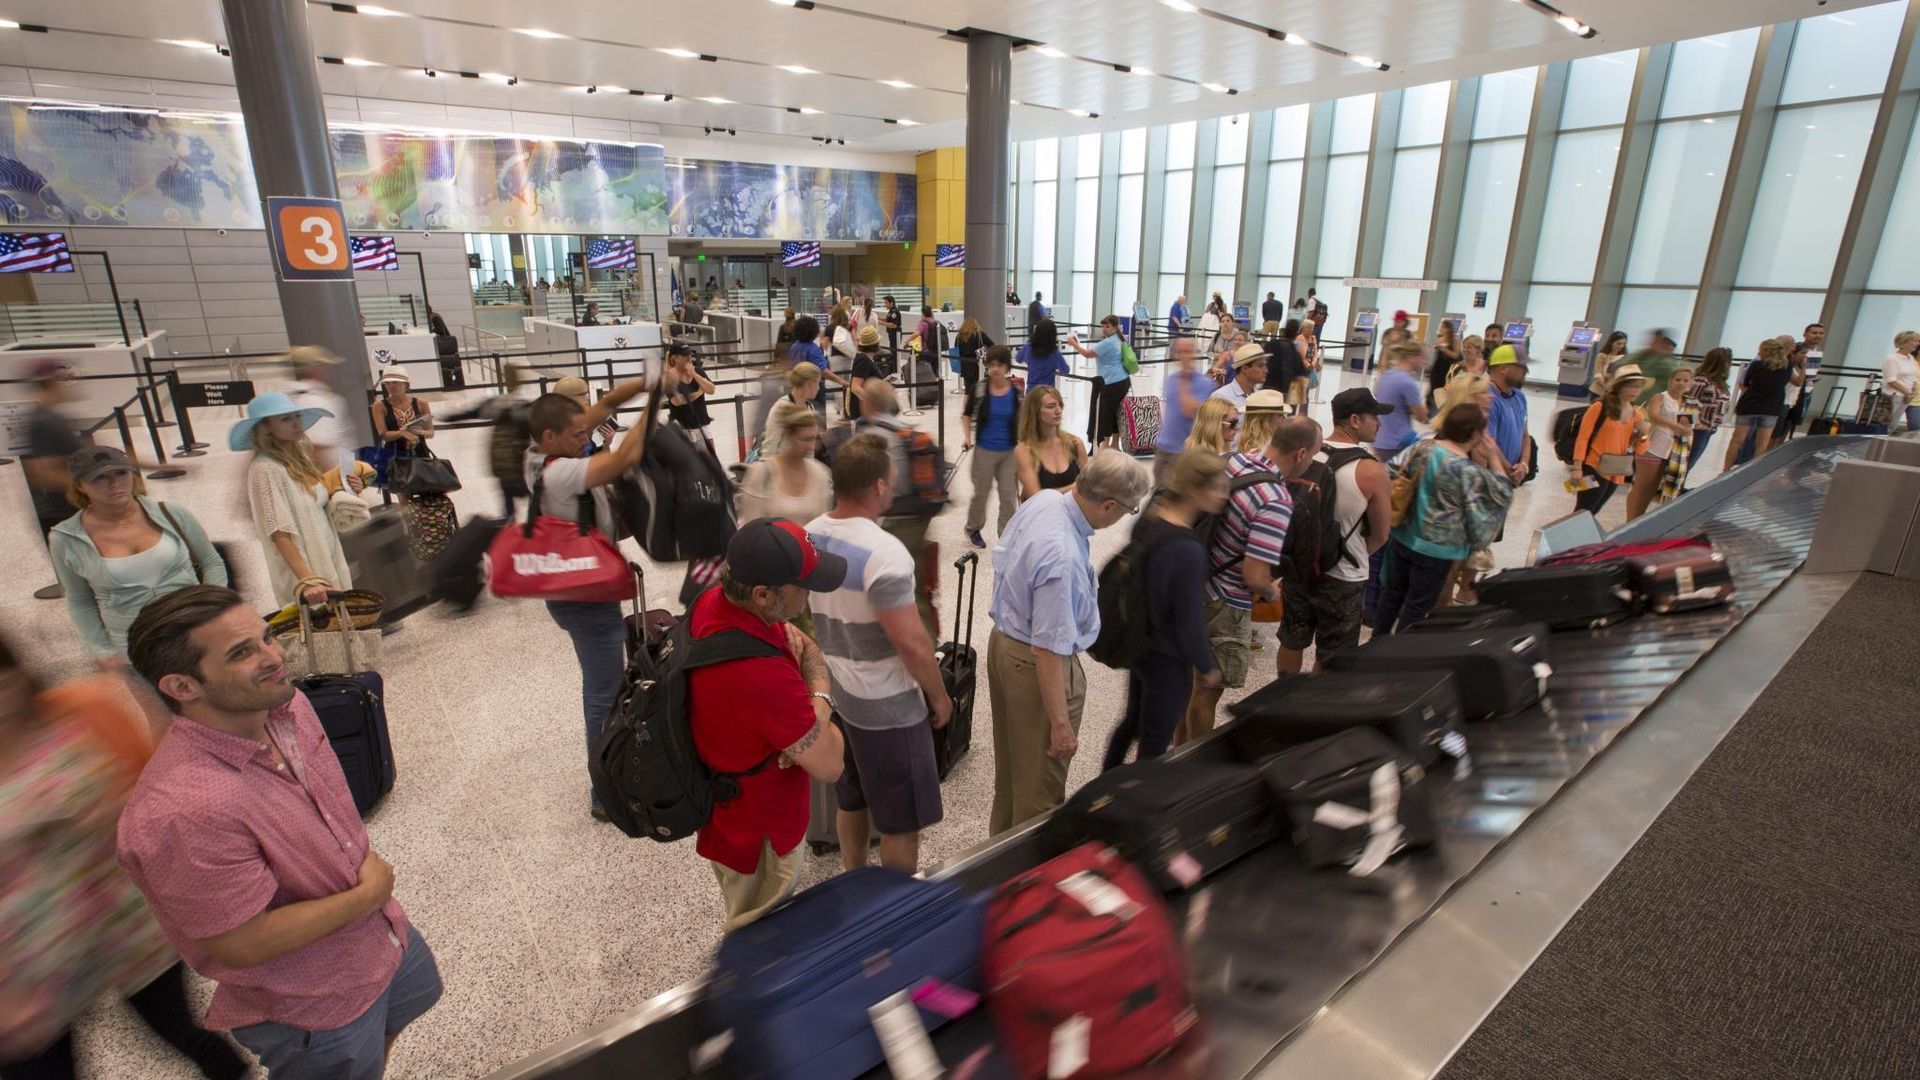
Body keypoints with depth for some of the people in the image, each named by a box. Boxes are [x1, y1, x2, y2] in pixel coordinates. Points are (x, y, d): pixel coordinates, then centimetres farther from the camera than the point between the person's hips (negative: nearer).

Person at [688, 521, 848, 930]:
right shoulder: (764, 674, -42)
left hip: (721, 795, 9)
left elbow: (807, 647, 1)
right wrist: (819, 704, -14)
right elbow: (830, 766, -31)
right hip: (757, 830, -9)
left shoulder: (712, 601, -15)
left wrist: (810, 696, -15)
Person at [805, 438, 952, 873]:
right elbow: (913, 643, -24)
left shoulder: (808, 537, -1)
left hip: (833, 692, 8)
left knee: (851, 801, 25)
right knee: (901, 822, 10)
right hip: (885, 705, -8)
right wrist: (939, 695, -9)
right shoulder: (884, 552, -27)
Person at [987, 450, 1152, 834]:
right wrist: (1061, 725, -22)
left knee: (1011, 759, 29)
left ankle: (1004, 835, 50)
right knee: (1040, 781, 13)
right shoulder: (1063, 559, -35)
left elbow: (1002, 556, 9)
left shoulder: (1042, 499, -8)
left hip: (1003, 641, 10)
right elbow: (1047, 651, -31)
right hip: (1034, 666, -10)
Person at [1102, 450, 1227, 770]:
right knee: (1154, 743, 11)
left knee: (1134, 718, 29)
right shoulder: (1187, 550, -30)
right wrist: (1207, 667, -7)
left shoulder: (1149, 518, -6)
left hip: (1139, 642, 9)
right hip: (1166, 658, -9)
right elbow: (1190, 621, -23)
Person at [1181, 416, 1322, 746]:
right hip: (1225, 604, -8)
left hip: (1197, 583, 8)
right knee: (1209, 688, 11)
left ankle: (1181, 744, 45)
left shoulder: (1235, 460, -5)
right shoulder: (1277, 502, -28)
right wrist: (1272, 593, -7)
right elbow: (1254, 577, -29)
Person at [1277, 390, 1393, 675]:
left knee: (1292, 642, 22)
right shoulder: (1372, 471, -20)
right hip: (1342, 579, -5)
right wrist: (1352, 555, 8)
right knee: (1330, 659, 14)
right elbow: (1380, 536, -9)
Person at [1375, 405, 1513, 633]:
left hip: (1402, 538, 6)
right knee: (1418, 607, 11)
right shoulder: (1469, 472, -21)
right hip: (1437, 549, -6)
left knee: (1392, 593, 21)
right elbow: (1499, 497, -11)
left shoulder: (1420, 448, -5)